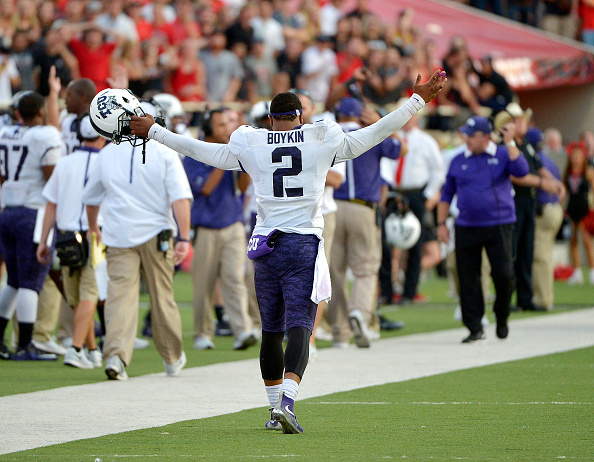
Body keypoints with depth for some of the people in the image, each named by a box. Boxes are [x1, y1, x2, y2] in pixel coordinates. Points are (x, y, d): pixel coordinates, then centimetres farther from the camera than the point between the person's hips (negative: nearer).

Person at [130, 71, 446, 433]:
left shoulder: (251, 145, 4)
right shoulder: (323, 141, 1)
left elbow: (200, 150, 12)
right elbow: (375, 133, 5)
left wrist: (153, 131, 25)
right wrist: (419, 100, 13)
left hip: (266, 247, 2)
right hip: (304, 245, -2)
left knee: (271, 330, 14)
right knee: (299, 327, -8)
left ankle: (276, 406, 21)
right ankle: (287, 402, -27)